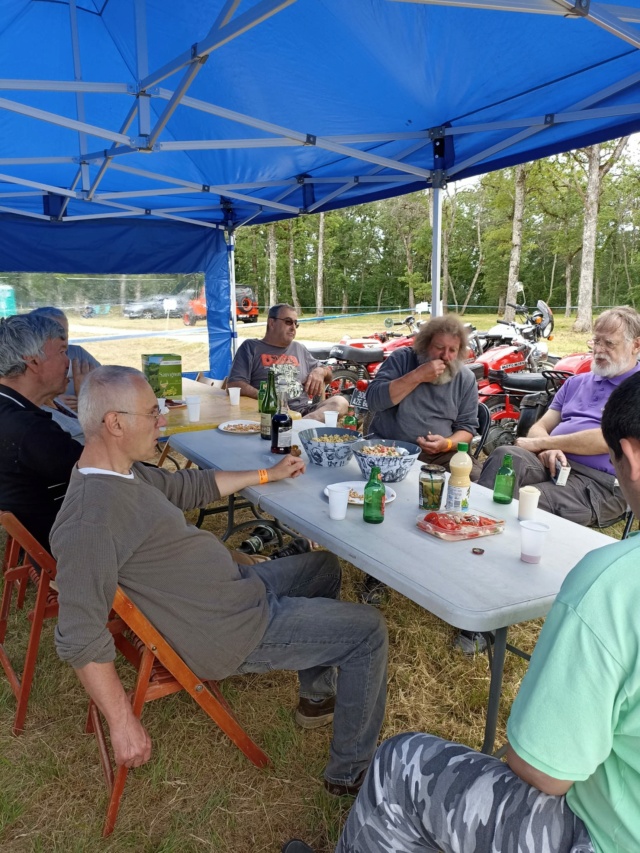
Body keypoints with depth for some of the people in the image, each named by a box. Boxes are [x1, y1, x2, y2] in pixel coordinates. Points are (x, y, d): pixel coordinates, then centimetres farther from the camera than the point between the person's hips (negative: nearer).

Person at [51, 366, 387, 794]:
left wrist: (269, 474, 21)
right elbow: (81, 637, -29)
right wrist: (124, 724, -23)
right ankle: (352, 771, 17)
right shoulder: (89, 519, -30)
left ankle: (317, 695, 38)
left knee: (324, 566, 26)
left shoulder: (125, 471, 0)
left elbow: (190, 487, 15)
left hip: (237, 585, 10)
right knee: (368, 629, -2)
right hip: (233, 632, -10)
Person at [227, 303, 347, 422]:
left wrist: (320, 371, 12)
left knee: (340, 402, -28)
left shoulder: (299, 349, 27)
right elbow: (234, 385, -1)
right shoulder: (251, 347, 11)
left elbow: (327, 372, 39)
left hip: (305, 411, 5)